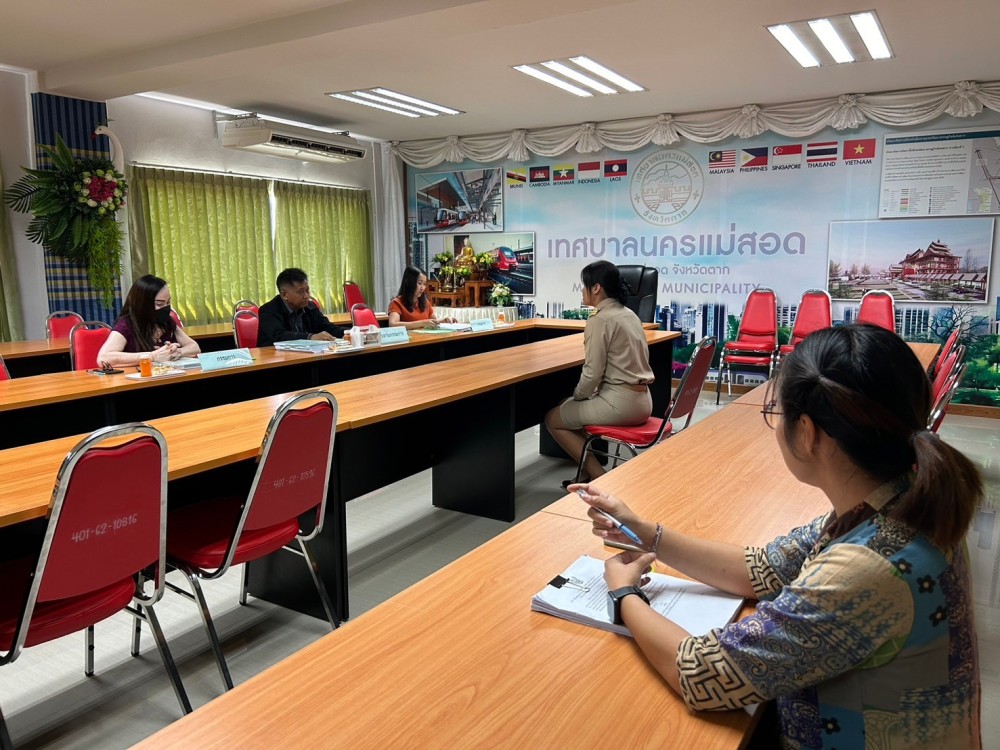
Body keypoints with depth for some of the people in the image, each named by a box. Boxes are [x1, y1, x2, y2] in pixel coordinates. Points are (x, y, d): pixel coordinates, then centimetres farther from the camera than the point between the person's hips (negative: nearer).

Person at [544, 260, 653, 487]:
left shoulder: (599, 320, -15)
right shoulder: (629, 314, 12)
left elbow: (592, 373, -17)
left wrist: (577, 395, 4)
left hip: (620, 401, -9)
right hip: (641, 400, 9)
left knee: (553, 419, 10)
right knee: (570, 408, 27)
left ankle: (601, 478, 6)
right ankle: (587, 474, 24)